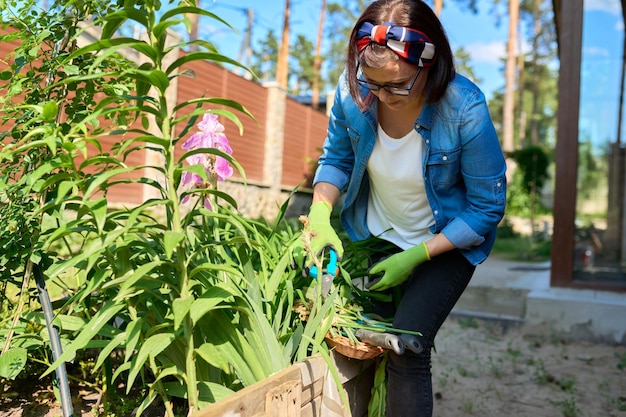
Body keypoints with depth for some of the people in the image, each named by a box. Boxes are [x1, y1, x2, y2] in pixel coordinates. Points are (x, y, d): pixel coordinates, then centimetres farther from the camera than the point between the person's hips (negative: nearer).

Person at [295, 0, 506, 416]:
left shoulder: (466, 111, -29)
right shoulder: (354, 89, -19)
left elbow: (487, 207, -17)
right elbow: (337, 158, -2)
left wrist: (416, 256, -21)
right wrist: (320, 215, -19)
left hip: (446, 242, -3)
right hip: (372, 233, 4)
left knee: (406, 351, -13)